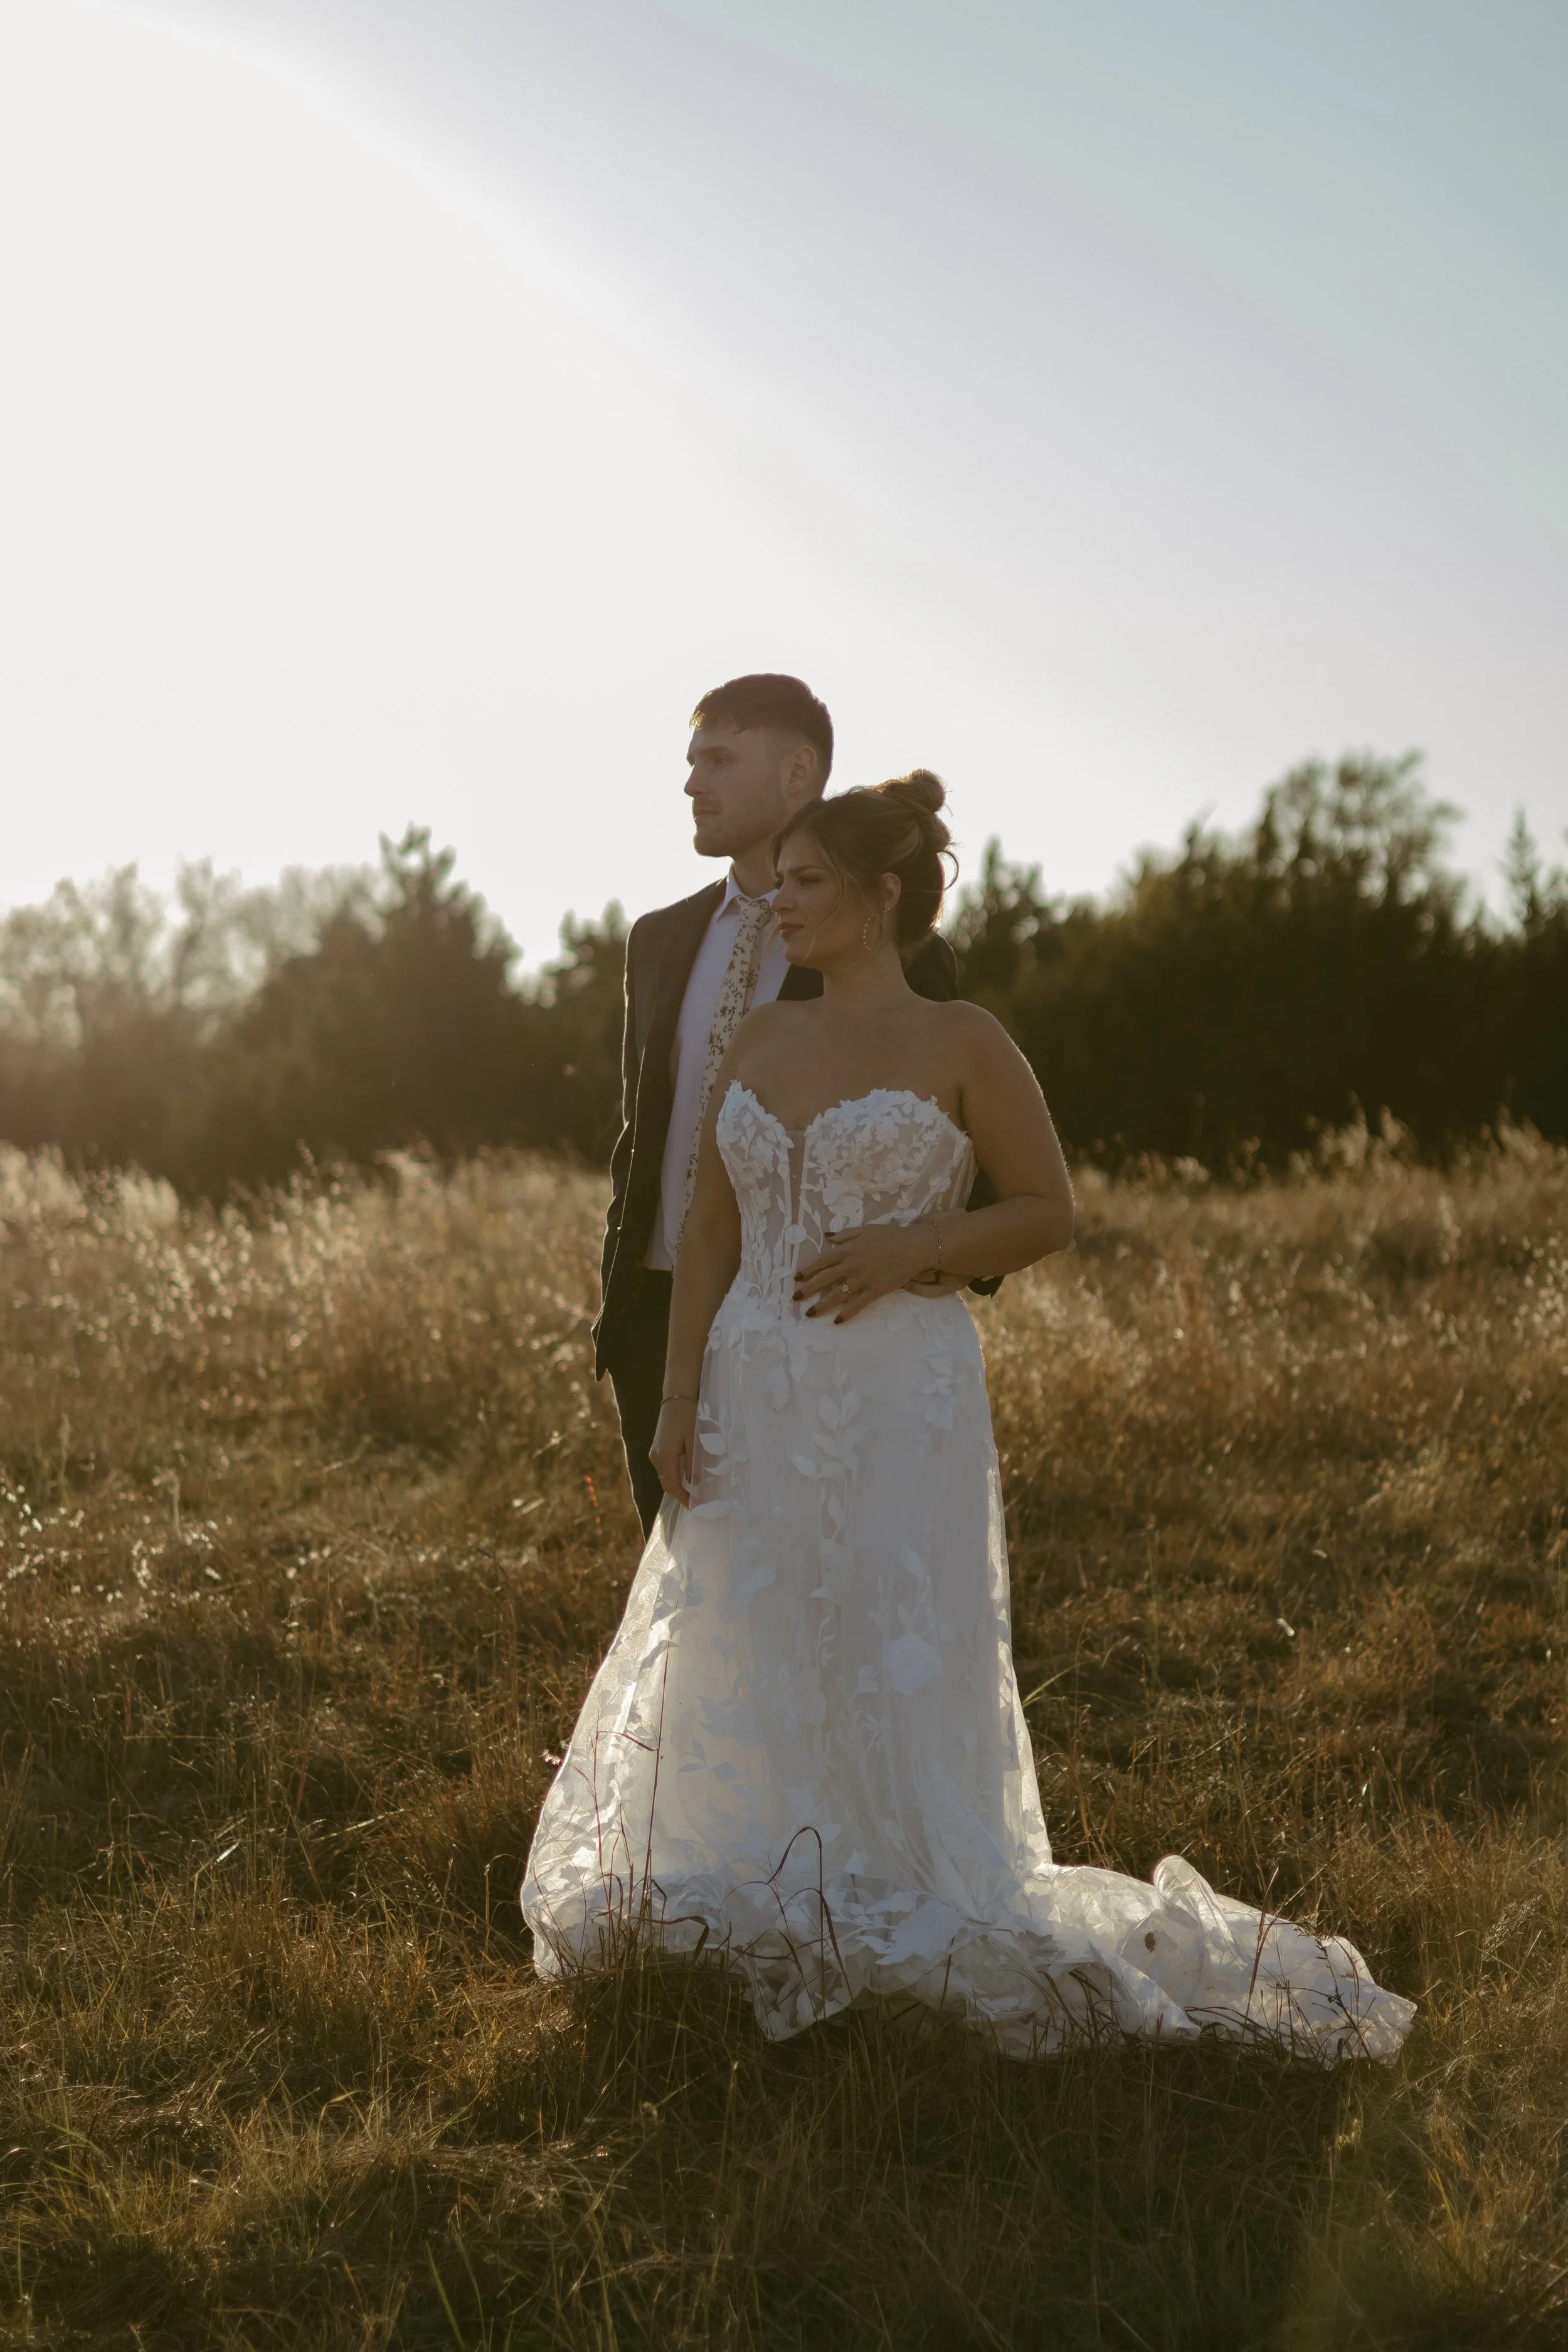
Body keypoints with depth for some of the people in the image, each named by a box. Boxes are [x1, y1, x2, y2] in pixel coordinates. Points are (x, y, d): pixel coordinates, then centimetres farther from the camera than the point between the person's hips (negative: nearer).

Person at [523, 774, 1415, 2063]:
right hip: (754, 1400, 5)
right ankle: (766, 1923, 25)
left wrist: (911, 1248, -16)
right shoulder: (760, 1039, 9)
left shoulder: (962, 1043, -5)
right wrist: (679, 1398, 2)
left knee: (900, 1674, -1)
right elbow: (709, 1230, 10)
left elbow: (1050, 1210, -1)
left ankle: (922, 1932, 15)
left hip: (899, 1399, -5)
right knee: (737, 1673, 10)